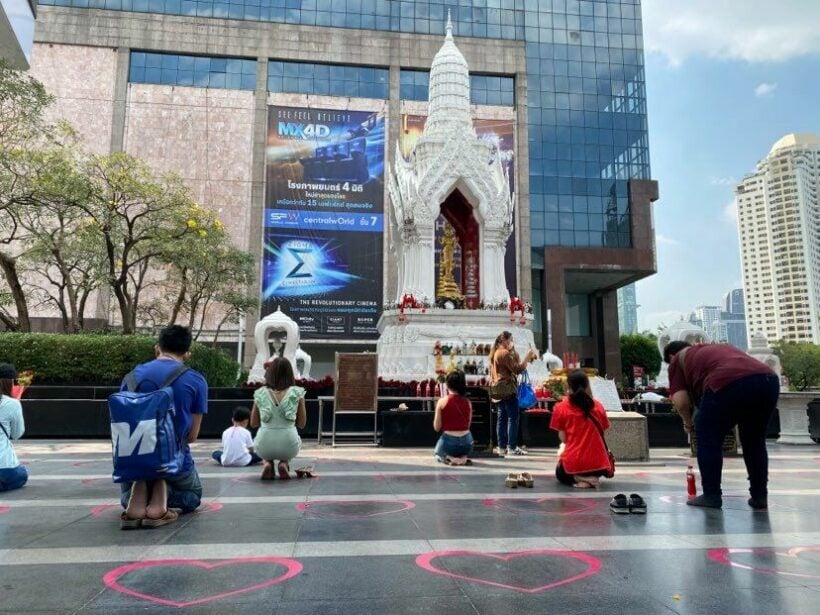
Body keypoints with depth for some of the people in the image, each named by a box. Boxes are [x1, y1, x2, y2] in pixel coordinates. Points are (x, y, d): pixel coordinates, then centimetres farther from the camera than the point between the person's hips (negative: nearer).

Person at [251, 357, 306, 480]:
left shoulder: (260, 393, 1)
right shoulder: (297, 393, -3)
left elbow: (253, 423, 11)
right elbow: (302, 424, 4)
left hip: (264, 448, 1)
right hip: (288, 446, -1)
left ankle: (268, 464, 10)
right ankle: (284, 464, 10)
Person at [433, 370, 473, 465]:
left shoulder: (442, 401, -9)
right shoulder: (467, 402, 1)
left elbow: (437, 427, -4)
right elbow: (468, 425, 8)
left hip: (449, 442, -3)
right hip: (467, 443, 3)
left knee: (438, 454, 32)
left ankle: (450, 458, -1)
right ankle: (462, 457, 7)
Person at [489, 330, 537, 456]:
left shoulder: (496, 352, 18)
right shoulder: (505, 353, -13)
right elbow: (517, 369, -17)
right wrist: (528, 357, -12)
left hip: (500, 389, 10)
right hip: (507, 388, -10)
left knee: (502, 418, 9)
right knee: (513, 417, -7)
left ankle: (502, 447, 10)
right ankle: (512, 447, -8)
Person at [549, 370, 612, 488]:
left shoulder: (561, 408, -5)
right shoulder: (598, 406, 2)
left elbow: (563, 438, -3)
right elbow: (602, 433, 9)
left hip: (572, 464, -3)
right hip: (597, 463, 3)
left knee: (560, 475, 33)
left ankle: (578, 479, 1)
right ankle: (592, 478, 10)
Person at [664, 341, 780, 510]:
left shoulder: (678, 359, 23)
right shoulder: (719, 347, 41)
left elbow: (680, 400, 10)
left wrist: (688, 422, 30)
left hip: (728, 383, -6)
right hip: (769, 379, 6)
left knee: (708, 441, 13)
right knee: (755, 442, 25)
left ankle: (711, 496, 17)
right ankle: (759, 497, 30)